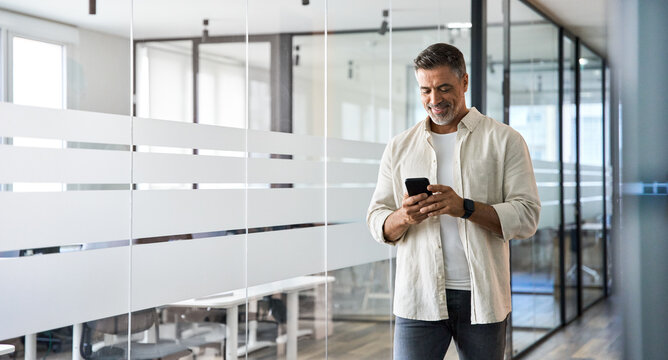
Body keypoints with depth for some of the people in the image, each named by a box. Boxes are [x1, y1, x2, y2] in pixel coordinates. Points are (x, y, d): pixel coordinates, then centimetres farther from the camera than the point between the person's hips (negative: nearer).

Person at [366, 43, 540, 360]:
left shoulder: (505, 140, 4)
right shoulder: (399, 147, 12)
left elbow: (526, 216, -5)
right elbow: (376, 221, 9)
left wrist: (465, 208, -20)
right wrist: (404, 217, -14)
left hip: (481, 297, -1)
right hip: (418, 296, 1)